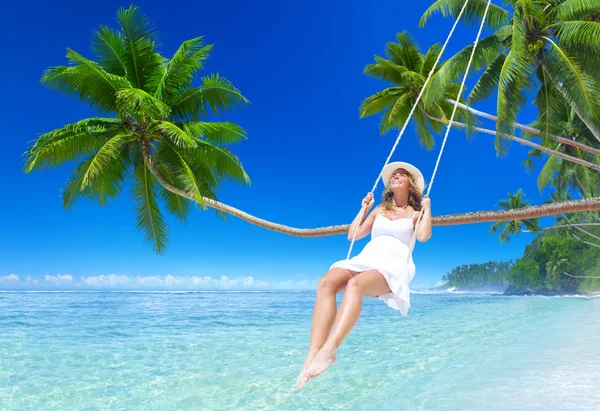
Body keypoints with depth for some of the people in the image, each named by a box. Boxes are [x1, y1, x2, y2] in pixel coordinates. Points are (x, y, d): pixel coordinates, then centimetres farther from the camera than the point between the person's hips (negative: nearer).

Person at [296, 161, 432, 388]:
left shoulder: (415, 213, 19)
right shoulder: (380, 209, 29)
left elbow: (424, 236, -4)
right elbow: (353, 235, 24)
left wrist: (427, 208, 8)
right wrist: (364, 208, 27)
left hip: (394, 265, -4)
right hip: (366, 258, 4)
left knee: (355, 284, -40)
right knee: (326, 282, -31)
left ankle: (329, 349, -52)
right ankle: (313, 353, -43)